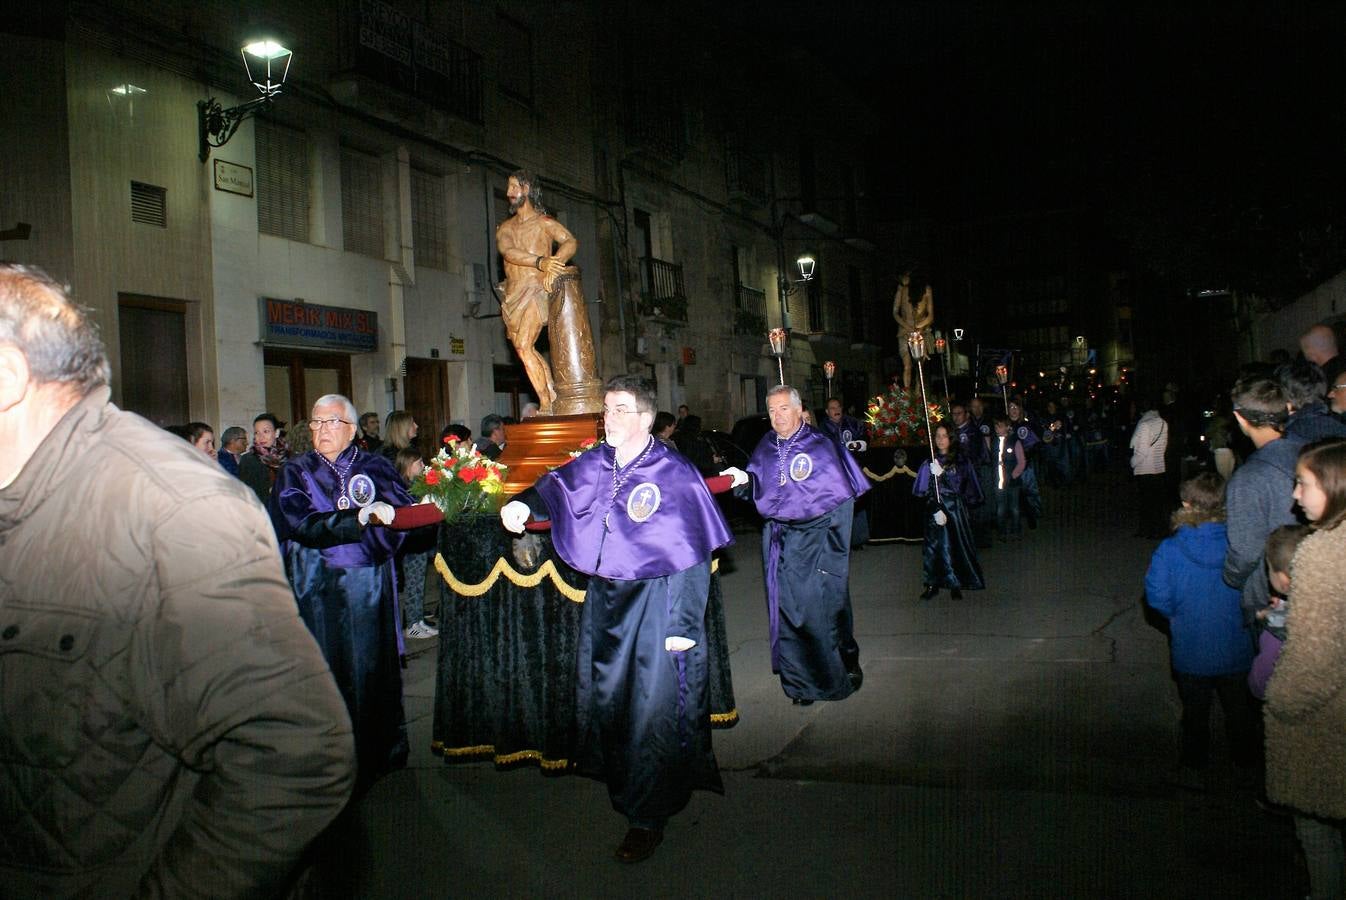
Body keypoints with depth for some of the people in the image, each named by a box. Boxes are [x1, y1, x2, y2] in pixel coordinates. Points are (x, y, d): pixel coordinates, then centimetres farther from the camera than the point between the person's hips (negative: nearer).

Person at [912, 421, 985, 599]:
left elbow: (958, 486, -8)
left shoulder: (961, 460, 2)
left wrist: (941, 474, -21)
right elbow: (927, 490, 2)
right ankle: (933, 584, 5)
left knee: (955, 543, -3)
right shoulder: (930, 461, 7)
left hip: (955, 509, -2)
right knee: (933, 545, -1)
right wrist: (936, 509, -11)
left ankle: (955, 585, 4)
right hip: (935, 508, 2)